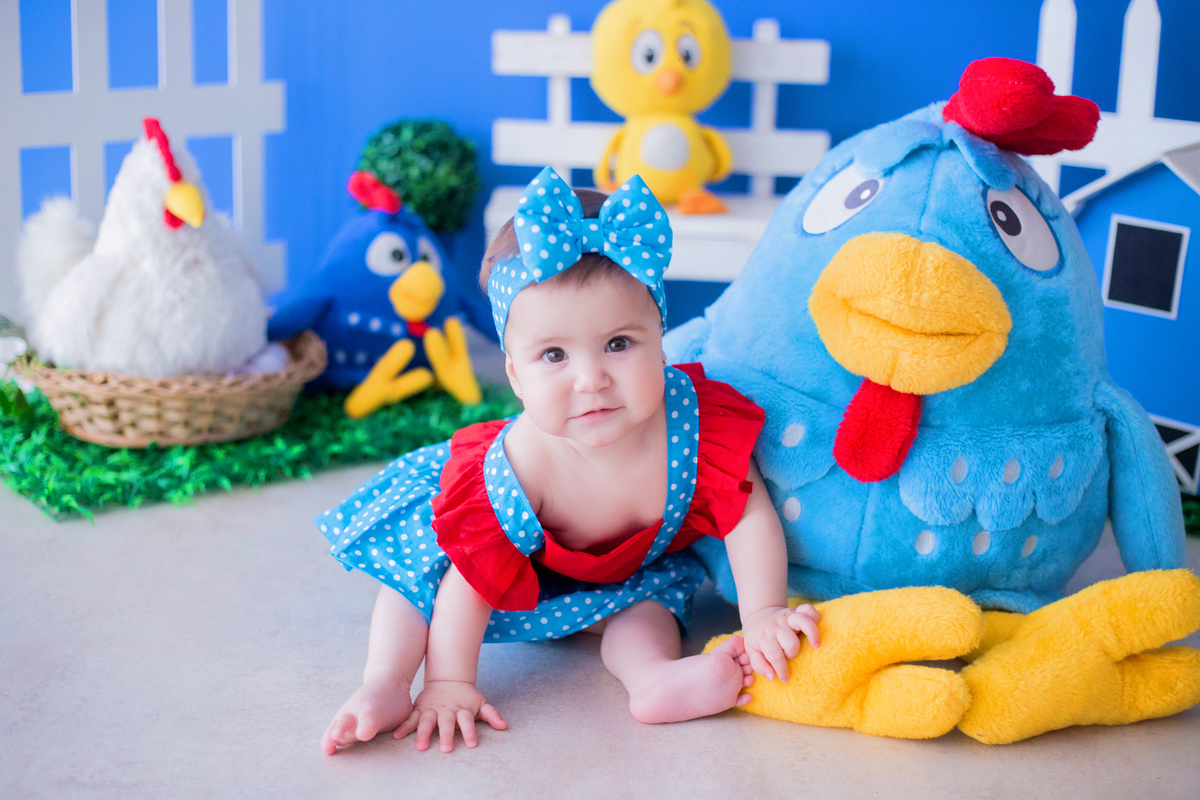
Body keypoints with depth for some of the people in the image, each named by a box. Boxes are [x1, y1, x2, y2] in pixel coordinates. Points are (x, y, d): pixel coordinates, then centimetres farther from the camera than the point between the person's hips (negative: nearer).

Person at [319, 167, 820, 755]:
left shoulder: (701, 425, -39)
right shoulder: (513, 466, -43)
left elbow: (750, 517, -26)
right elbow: (471, 579, -33)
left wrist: (763, 616, -30)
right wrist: (449, 683, -31)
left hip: (634, 564, 2)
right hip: (527, 562, -2)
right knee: (419, 568, -12)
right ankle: (386, 681, -7)